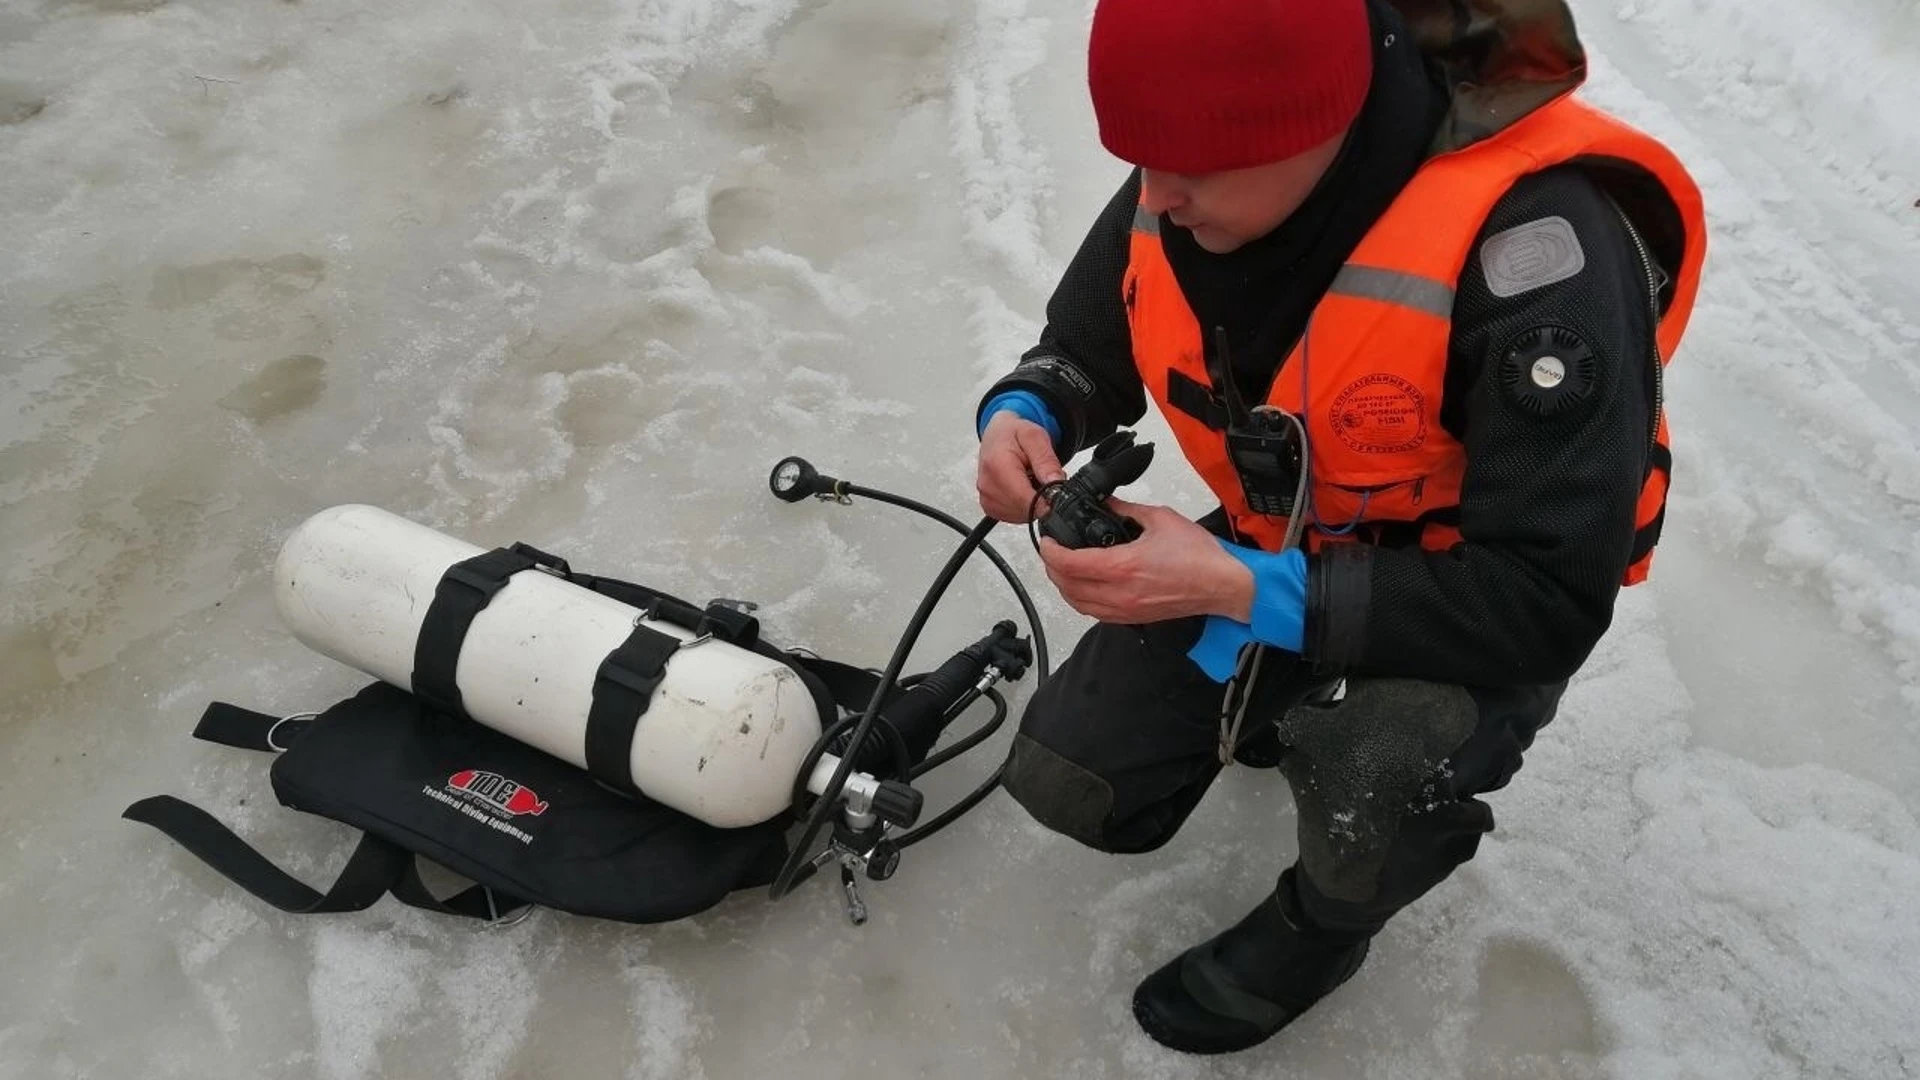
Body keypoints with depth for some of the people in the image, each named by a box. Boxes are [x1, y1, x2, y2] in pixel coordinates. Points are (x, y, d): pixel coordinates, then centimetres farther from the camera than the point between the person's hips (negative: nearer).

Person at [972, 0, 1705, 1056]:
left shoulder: (1534, 244, -35)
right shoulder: (1180, 187, -17)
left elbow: (1546, 604, -32)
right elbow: (1085, 350, 2)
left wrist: (1245, 593, -39)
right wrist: (1025, 416, -23)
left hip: (1482, 608, -4)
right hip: (1276, 561, 5)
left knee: (1368, 797, -35)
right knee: (1066, 782, 0)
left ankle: (1320, 926, 3)